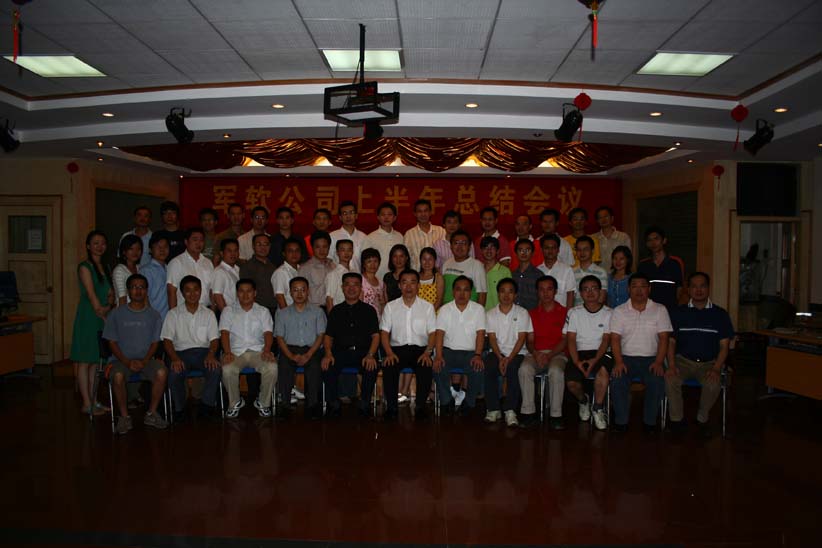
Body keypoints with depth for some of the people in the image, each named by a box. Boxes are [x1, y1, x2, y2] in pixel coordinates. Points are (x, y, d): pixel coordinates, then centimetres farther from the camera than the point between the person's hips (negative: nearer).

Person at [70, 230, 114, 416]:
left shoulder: (105, 267, 14)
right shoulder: (85, 267, -7)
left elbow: (110, 293, 10)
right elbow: (92, 296, -13)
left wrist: (108, 306, -9)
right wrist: (102, 314, -11)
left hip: (103, 318, 7)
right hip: (88, 318, -7)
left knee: (96, 361, 10)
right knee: (85, 361, -2)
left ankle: (94, 401, 16)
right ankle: (87, 404, 2)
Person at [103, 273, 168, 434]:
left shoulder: (153, 315, 8)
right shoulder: (117, 314, 4)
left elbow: (155, 343, 5)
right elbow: (112, 342, 2)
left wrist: (144, 361, -12)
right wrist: (127, 362, -13)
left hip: (145, 359, 1)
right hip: (121, 359, -1)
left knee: (162, 372, -29)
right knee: (118, 376, -34)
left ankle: (151, 414, -11)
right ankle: (124, 416, -14)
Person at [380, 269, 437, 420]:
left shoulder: (427, 306, 9)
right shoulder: (390, 306, 10)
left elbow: (432, 333, 4)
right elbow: (384, 332, 5)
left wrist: (427, 352, -14)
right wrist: (389, 353, -12)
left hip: (420, 348, 0)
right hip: (397, 348, 1)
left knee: (425, 368, -32)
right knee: (388, 367, -31)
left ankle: (421, 406, -14)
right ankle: (391, 407, -16)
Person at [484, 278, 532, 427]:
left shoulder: (522, 313, 4)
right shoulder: (490, 314, 9)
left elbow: (521, 338, -4)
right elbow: (492, 338, 1)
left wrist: (509, 358, -16)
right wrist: (500, 358, -15)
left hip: (517, 353, -1)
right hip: (497, 352, 2)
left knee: (513, 369, -34)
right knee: (487, 368, -29)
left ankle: (510, 410, -25)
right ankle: (493, 409, -17)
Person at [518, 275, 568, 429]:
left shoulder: (564, 312, 9)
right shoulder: (532, 314, 18)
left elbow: (565, 340, 1)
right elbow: (529, 340, 11)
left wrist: (549, 355, -15)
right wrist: (535, 353, -12)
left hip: (557, 353, -2)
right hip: (535, 353, 2)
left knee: (556, 371, -36)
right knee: (524, 369, -31)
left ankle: (556, 415, -26)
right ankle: (528, 412, -23)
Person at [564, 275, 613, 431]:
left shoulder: (608, 313, 7)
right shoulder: (574, 312, 10)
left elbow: (606, 340, -1)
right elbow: (571, 340, 3)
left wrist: (595, 359, -19)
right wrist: (577, 361, -14)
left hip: (600, 354, -1)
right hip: (580, 353, 1)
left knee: (603, 369, -36)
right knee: (571, 382, -24)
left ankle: (598, 409, -15)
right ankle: (583, 400, 13)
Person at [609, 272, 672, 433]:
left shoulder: (660, 310, 7)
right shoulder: (619, 311, 7)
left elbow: (664, 338, 0)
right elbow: (615, 339, 0)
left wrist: (658, 362, -14)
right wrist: (618, 361, -16)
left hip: (651, 358, 0)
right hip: (626, 357, 0)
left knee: (658, 382, -29)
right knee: (617, 380, -29)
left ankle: (649, 421, -8)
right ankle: (621, 421, -11)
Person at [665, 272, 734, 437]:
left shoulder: (720, 314, 7)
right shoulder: (678, 312, 8)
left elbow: (724, 345, 4)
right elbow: (671, 341, 5)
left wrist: (716, 368, -12)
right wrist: (671, 365, -11)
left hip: (709, 362, 0)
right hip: (683, 360, 0)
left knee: (713, 385, -31)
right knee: (670, 380, -30)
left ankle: (702, 419, -3)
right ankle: (677, 419, -8)